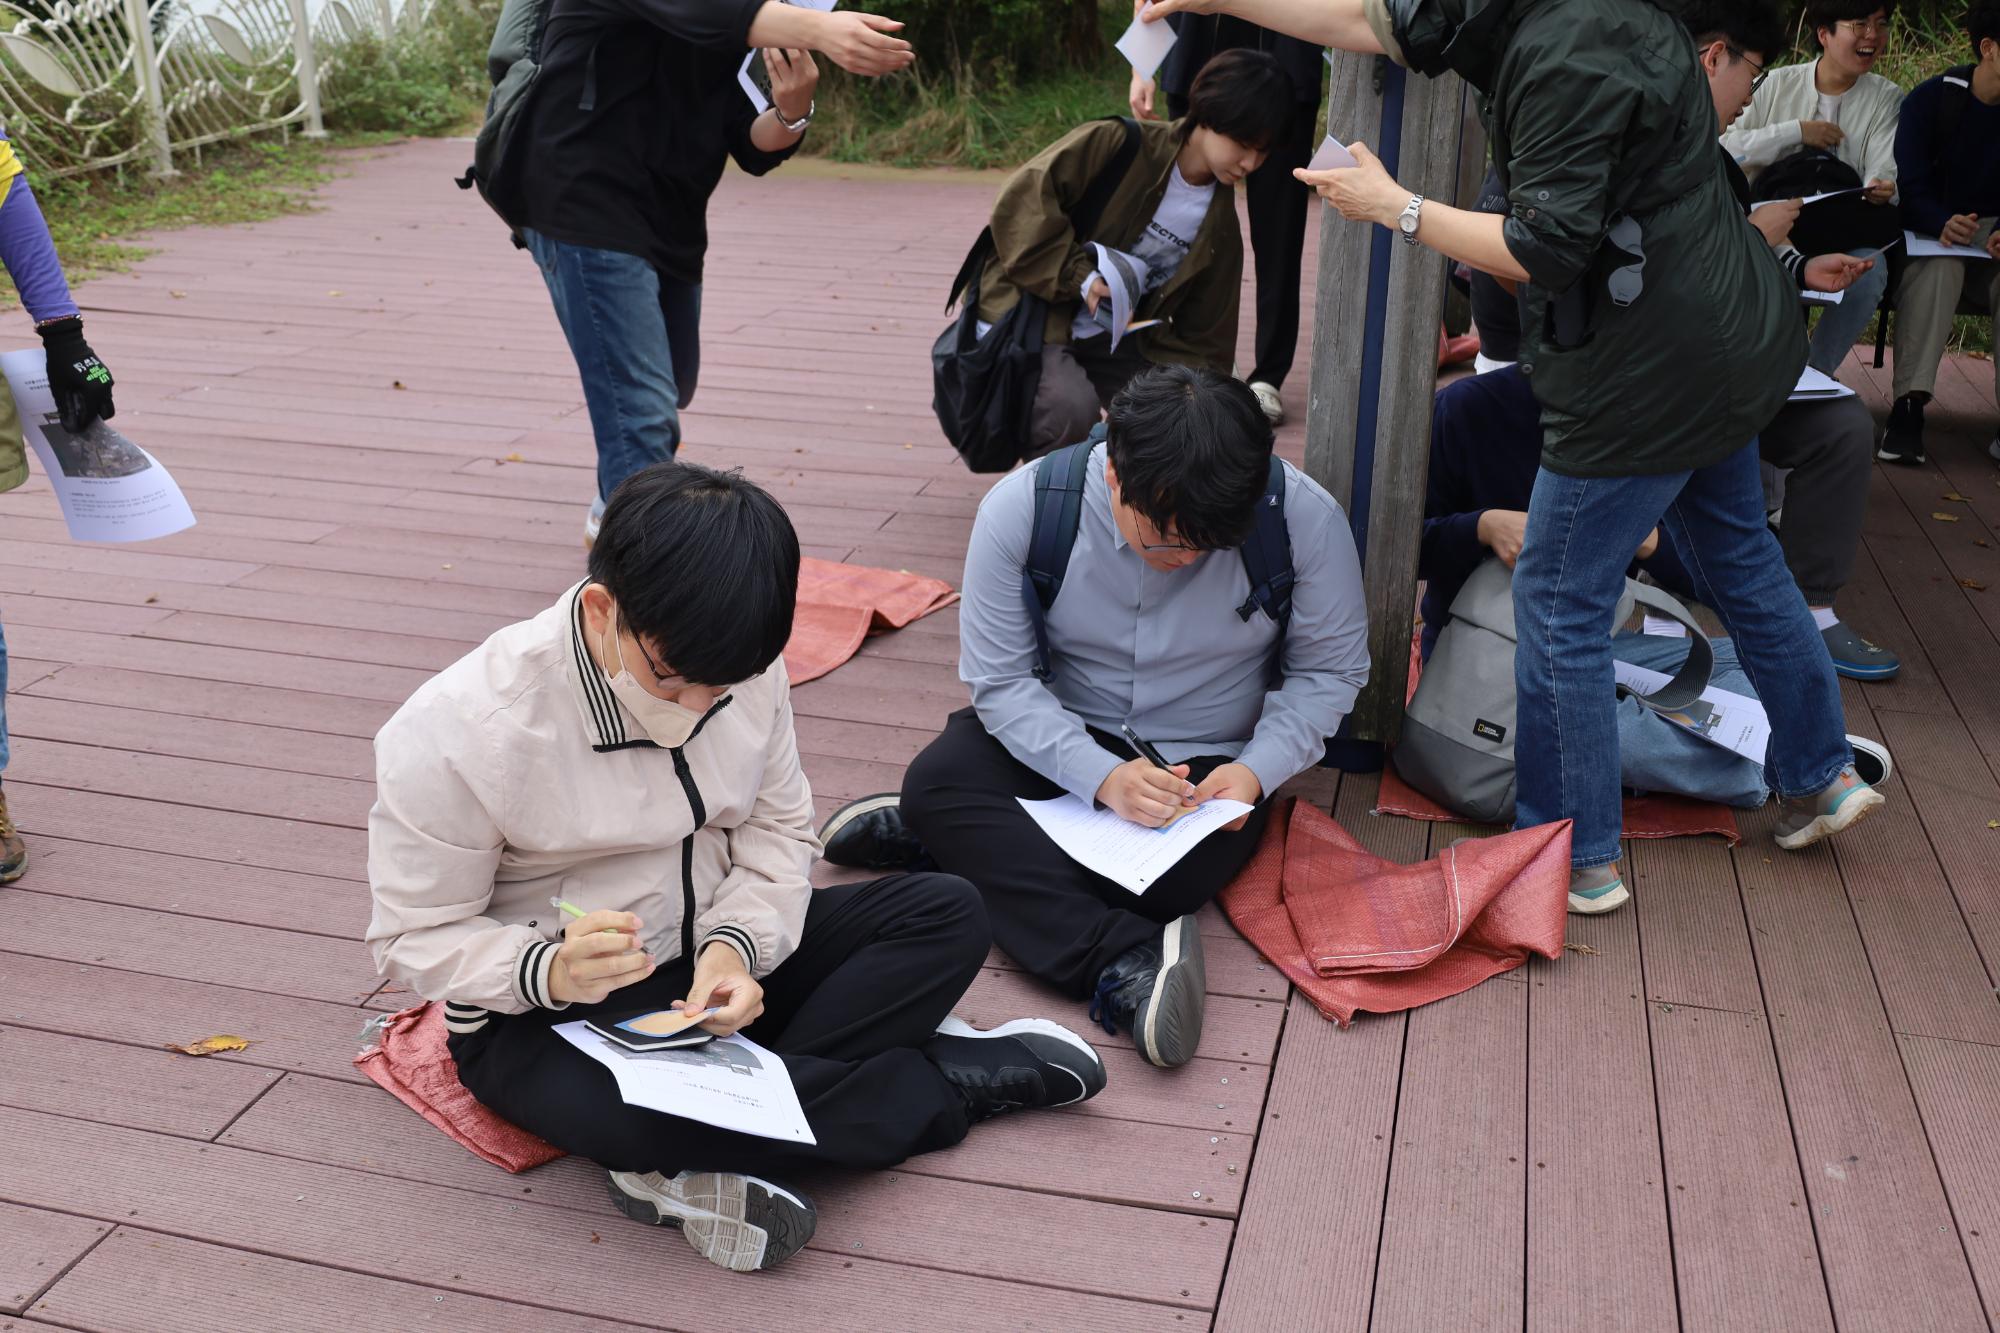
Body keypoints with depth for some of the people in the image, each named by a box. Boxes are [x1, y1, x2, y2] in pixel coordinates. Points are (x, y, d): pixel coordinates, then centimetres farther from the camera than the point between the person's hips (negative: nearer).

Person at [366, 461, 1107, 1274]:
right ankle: (954, 1080, -14)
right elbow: (415, 937, -15)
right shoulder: (452, 737, -23)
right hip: (541, 1017, -5)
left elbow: (779, 827, 0)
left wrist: (735, 942, -21)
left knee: (948, 915, -11)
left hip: (709, 957, 5)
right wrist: (548, 969, -35)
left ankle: (704, 1170, -21)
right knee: (626, 1111, -39)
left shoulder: (739, 669, -11)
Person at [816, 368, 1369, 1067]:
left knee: (1174, 869, -35)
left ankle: (960, 841, -16)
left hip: (1208, 764, -1)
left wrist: (1256, 772, -22)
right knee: (936, 779, -30)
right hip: (1064, 736, 1)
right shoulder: (1021, 507, -18)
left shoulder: (1306, 517, -19)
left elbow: (1329, 670, -5)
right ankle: (1125, 963, -42)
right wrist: (1102, 776, -29)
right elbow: (999, 681, -14)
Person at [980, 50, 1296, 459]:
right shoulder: (1116, 146, -14)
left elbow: (1202, 340, 8)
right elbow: (1021, 199, -21)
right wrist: (1080, 277, -24)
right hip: (1029, 314, -6)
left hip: (1109, 341, 6)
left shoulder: (1219, 229, 4)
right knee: (1073, 408, -34)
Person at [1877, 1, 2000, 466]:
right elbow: (1911, 190, -15)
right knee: (1937, 265, -37)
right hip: (1930, 233, -2)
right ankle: (1909, 405, -40)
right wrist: (1943, 223, -38)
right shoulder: (1933, 99, -6)